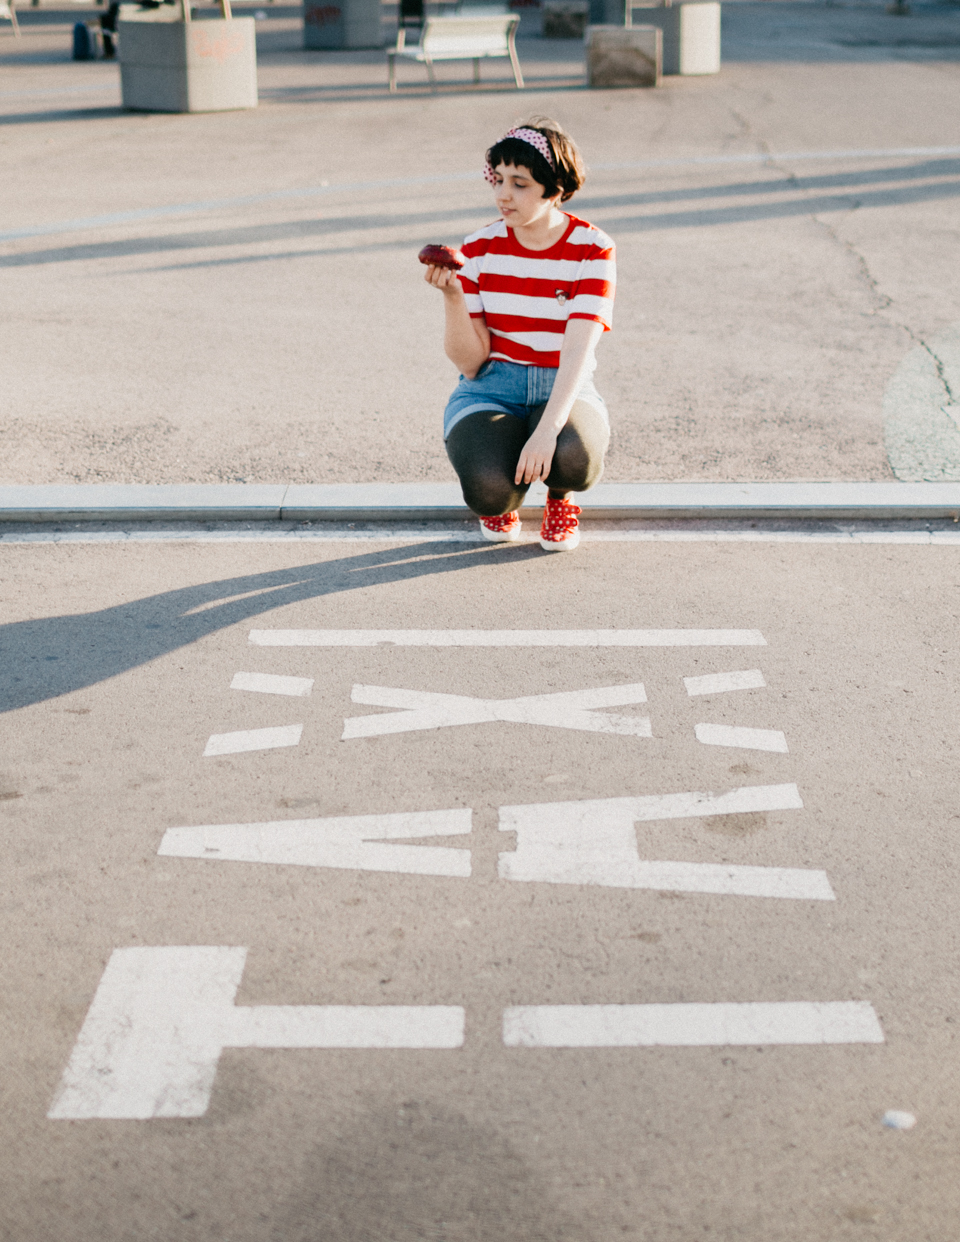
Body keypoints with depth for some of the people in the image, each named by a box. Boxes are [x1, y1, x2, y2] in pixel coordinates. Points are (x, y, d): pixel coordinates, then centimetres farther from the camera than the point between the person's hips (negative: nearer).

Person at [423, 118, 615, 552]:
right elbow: (469, 362, -5)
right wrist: (451, 296, -23)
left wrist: (547, 429, -34)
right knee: (489, 489, -31)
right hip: (491, 392, 1)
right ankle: (503, 499, 10)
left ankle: (559, 495, 4)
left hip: (565, 392, 0)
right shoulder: (480, 249, -2)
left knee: (575, 460, -36)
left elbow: (577, 353, -19)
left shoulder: (591, 250, -8)